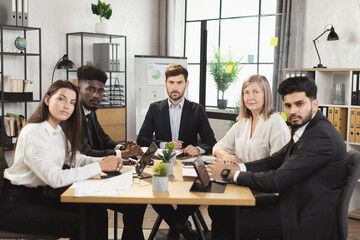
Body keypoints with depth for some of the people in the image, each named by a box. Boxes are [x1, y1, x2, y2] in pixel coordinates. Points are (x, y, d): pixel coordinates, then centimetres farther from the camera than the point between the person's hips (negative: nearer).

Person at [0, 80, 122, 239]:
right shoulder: (33, 133, -21)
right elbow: (55, 178, -28)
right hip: (17, 204, -9)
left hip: (40, 195, 9)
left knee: (98, 213, -4)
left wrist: (104, 161, -10)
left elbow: (75, 159, 10)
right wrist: (99, 167, -27)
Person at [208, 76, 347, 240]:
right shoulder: (304, 128, 8)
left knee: (234, 222, -11)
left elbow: (277, 181, -25)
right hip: (295, 204, 9)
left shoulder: (321, 137, -23)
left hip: (308, 221, -9)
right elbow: (274, 161, 11)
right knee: (220, 209, 2)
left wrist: (231, 174, -15)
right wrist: (238, 167, -6)